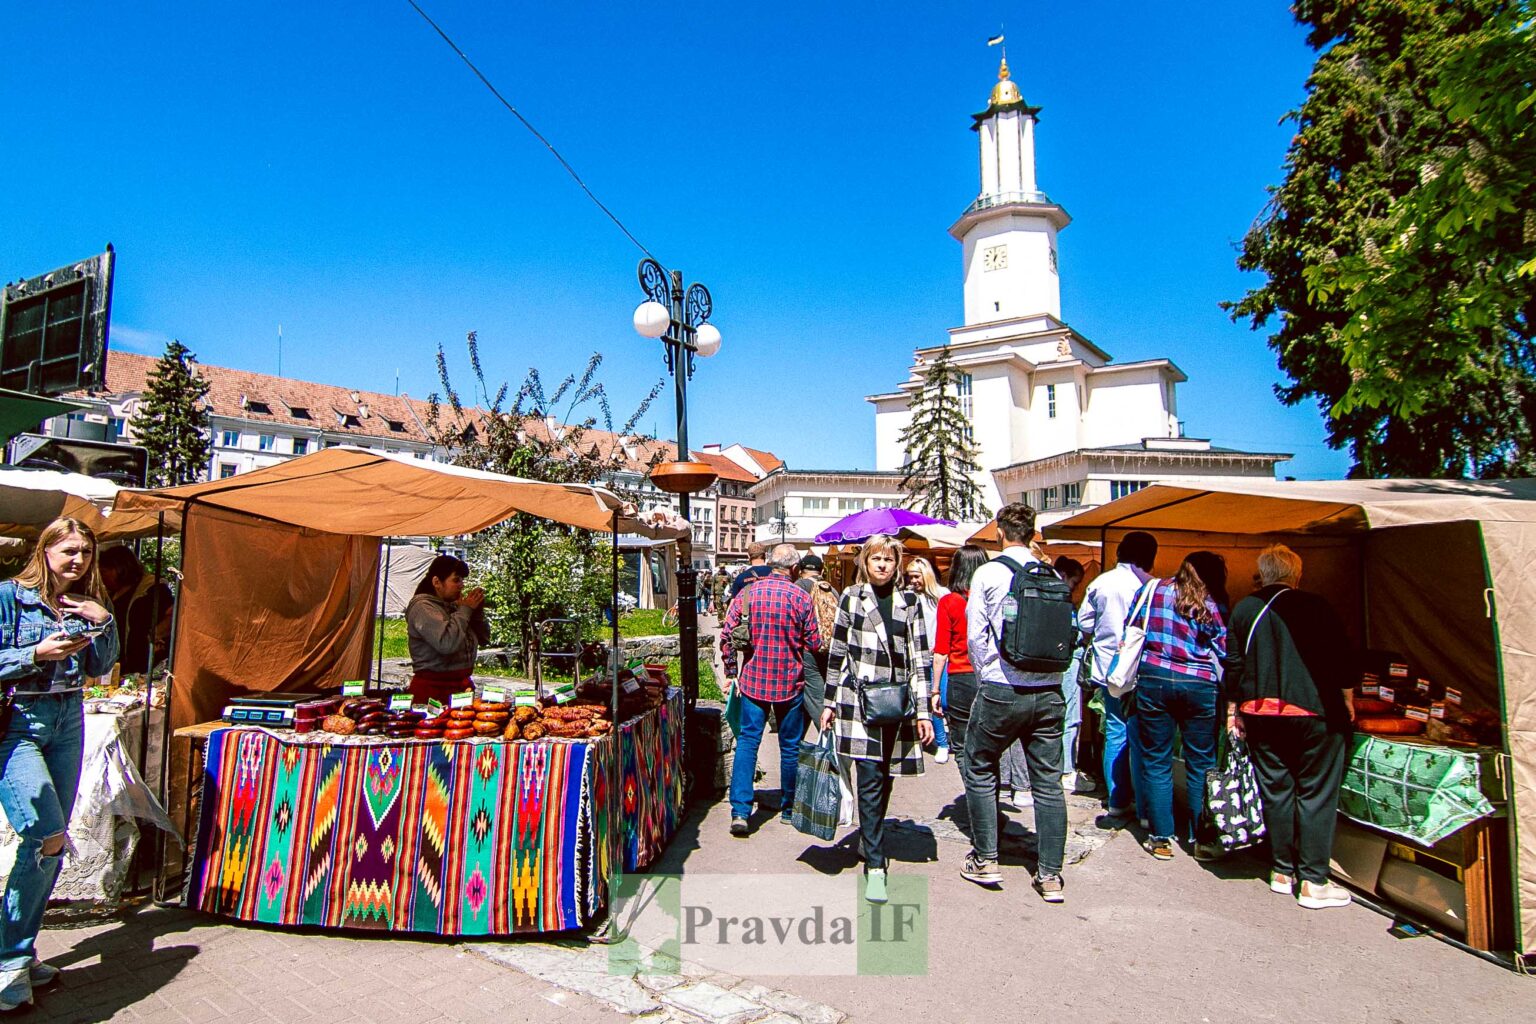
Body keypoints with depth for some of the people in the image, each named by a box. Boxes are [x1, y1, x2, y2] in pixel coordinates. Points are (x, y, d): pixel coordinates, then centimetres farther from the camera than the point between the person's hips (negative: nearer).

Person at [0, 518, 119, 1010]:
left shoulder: (85, 604, 10)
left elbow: (102, 667, 8)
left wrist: (104, 621, -5)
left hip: (68, 722, 6)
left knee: (51, 843, 8)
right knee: (47, 838, -16)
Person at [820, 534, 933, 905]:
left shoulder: (909, 603, 9)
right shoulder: (851, 597, 4)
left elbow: (920, 659, 7)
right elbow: (837, 652, 6)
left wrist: (923, 711, 2)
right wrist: (830, 702, 4)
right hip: (859, 700, -2)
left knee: (885, 778, 11)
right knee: (870, 780, -8)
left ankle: (868, 840, 34)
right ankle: (875, 866, -2)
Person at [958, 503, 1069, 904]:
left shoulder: (988, 574, -6)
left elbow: (975, 635, -6)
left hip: (1002, 690, -3)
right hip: (1049, 691, 4)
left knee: (979, 771, 14)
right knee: (1048, 781, 10)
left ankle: (985, 860, 19)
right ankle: (1050, 875, 16)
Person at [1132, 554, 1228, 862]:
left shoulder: (1152, 590, 5)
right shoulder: (1210, 606, 2)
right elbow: (1224, 655, 2)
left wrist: (1132, 679, 17)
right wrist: (1225, 698, 14)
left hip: (1153, 679, 1)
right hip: (1199, 686, 0)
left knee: (1156, 763, 9)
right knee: (1201, 766, 10)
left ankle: (1161, 839, 13)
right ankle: (1204, 840, 17)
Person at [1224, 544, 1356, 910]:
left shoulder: (1244, 609, 5)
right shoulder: (1316, 606, -5)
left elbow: (1233, 665, 7)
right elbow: (1341, 658, -3)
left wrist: (1234, 711, 13)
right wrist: (1347, 701, 11)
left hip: (1261, 714, 3)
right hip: (1314, 713, -3)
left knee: (1275, 791, 11)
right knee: (1316, 794, 4)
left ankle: (1282, 872, 20)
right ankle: (1313, 883, 7)